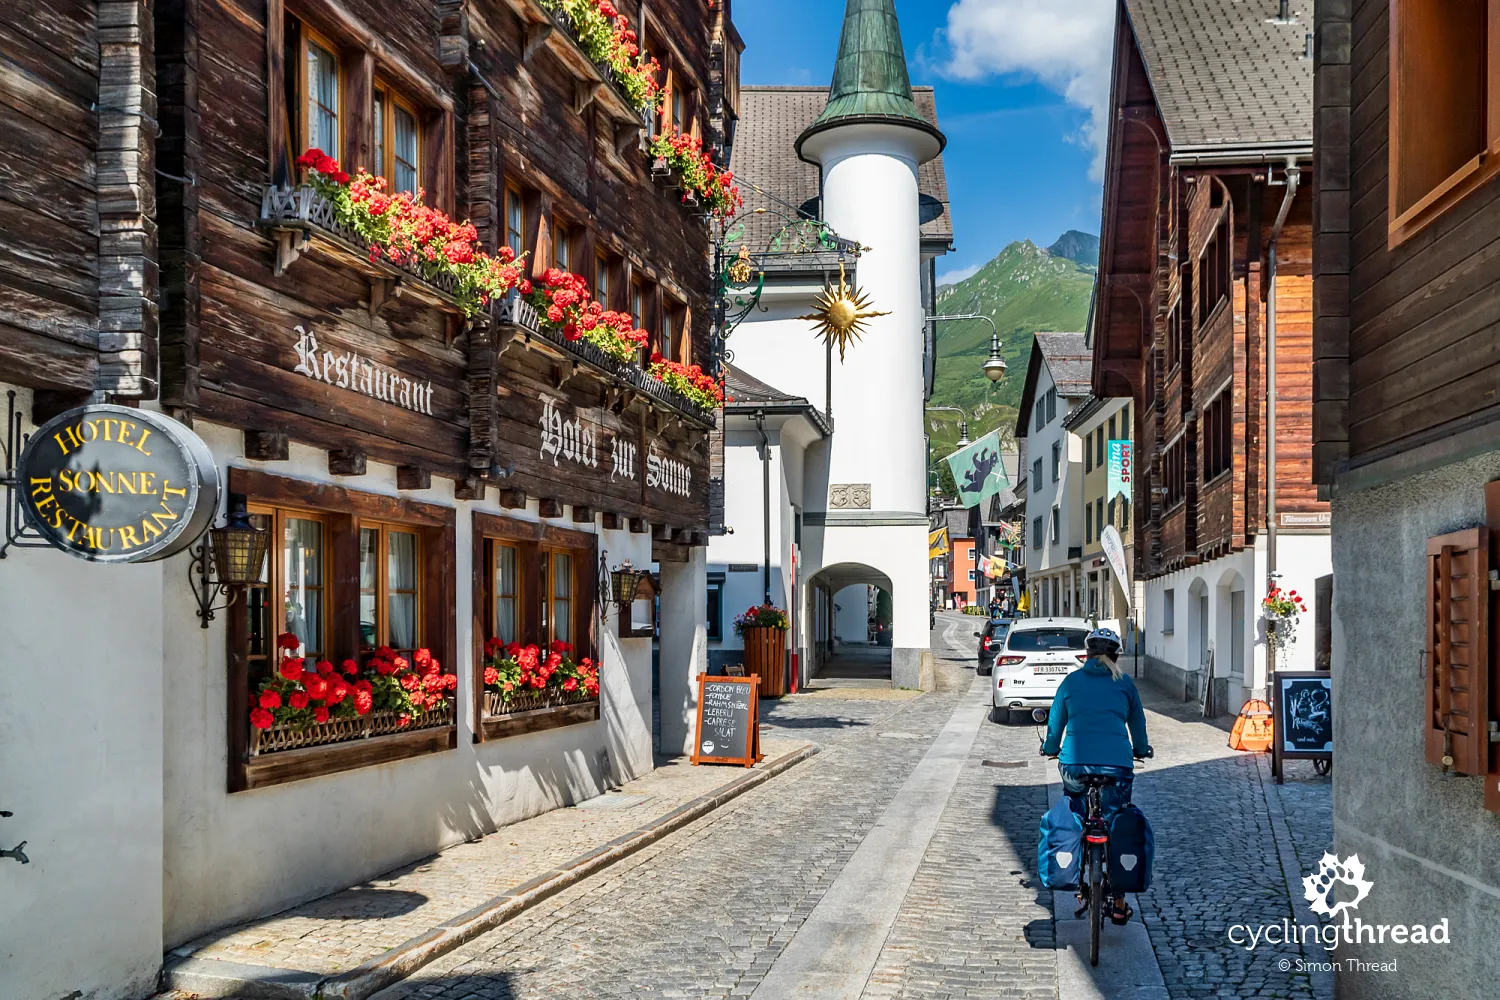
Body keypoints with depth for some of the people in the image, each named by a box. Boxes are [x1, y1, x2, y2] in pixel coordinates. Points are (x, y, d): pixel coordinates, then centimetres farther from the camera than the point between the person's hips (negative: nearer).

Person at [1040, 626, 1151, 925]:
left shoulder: (1071, 680, 13)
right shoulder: (1124, 683, 12)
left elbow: (1055, 722, 19)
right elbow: (1138, 723, 22)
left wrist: (1050, 749, 38)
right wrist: (1141, 750, 41)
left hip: (1074, 762, 1)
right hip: (1116, 764, -1)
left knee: (1075, 815, 28)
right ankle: (1119, 903, 10)